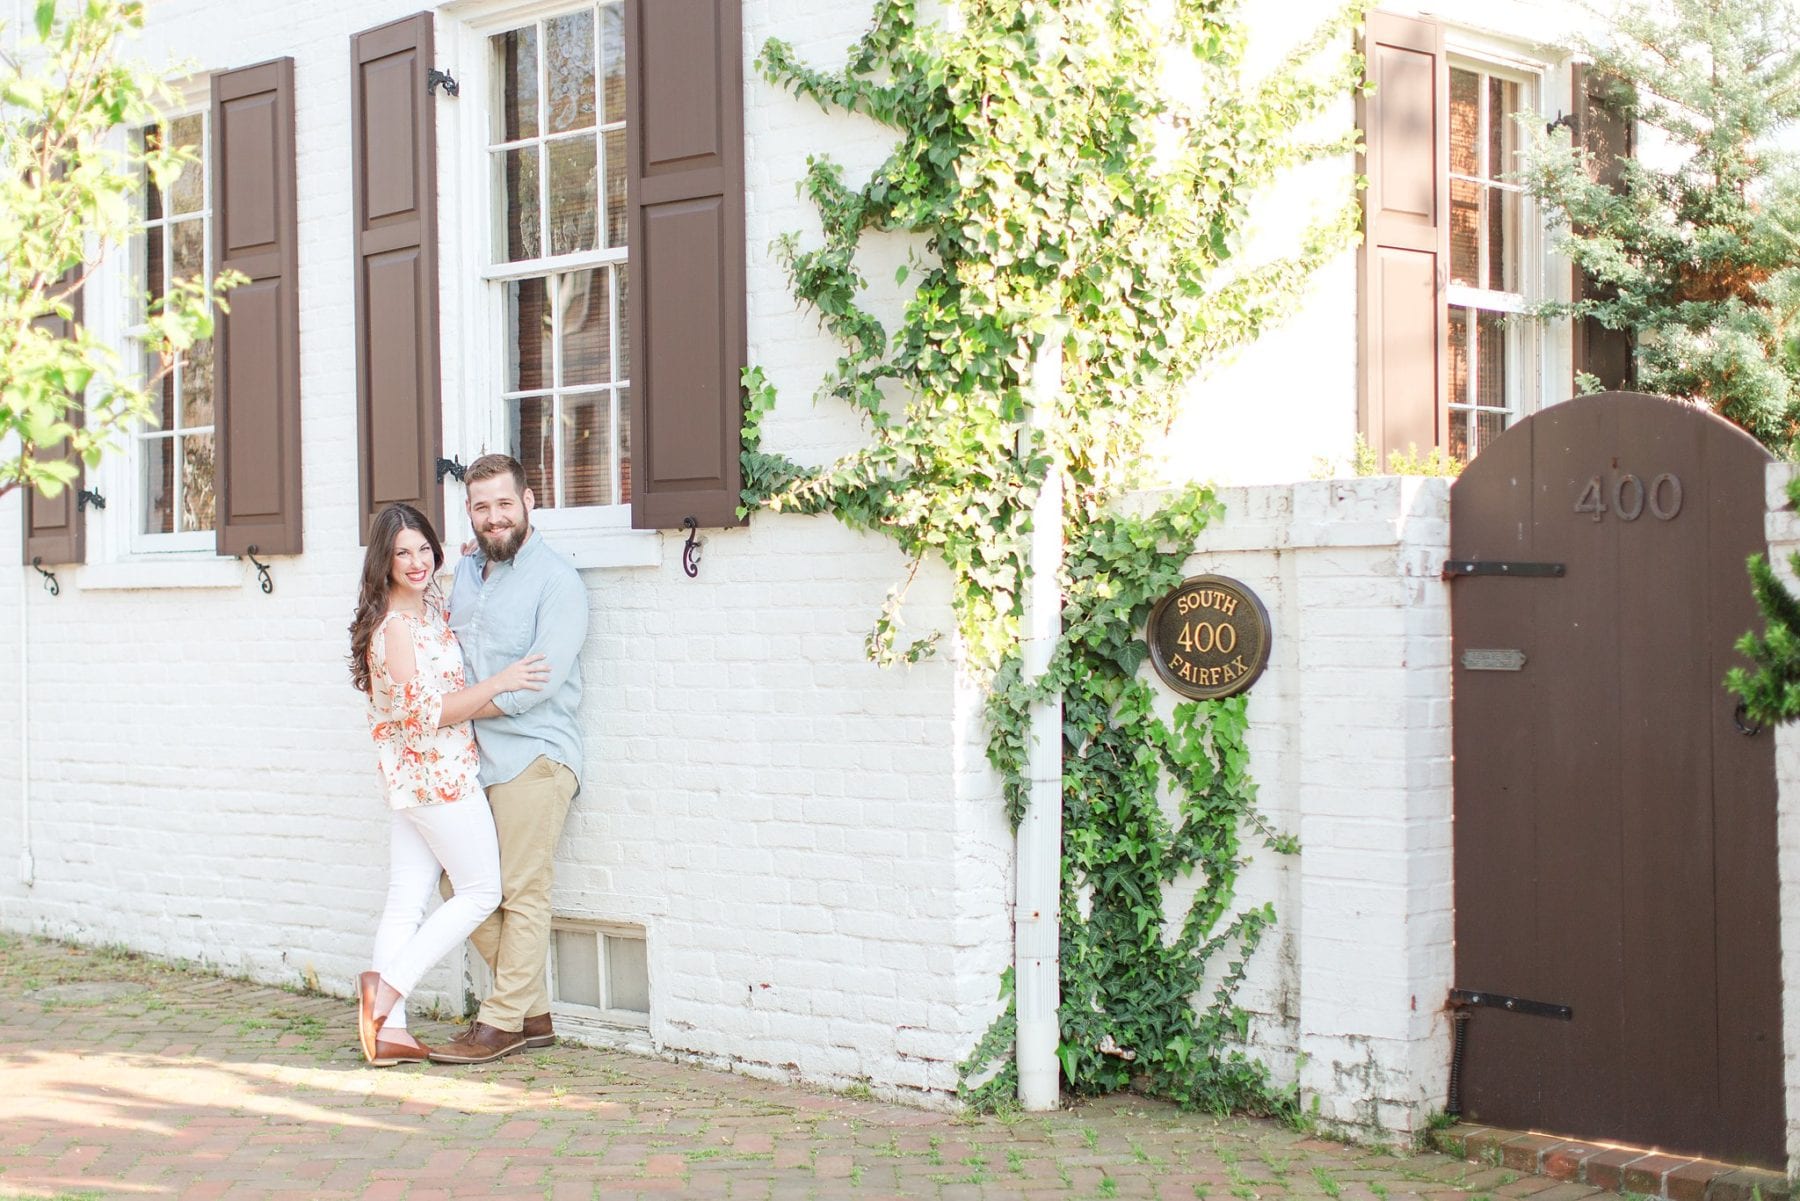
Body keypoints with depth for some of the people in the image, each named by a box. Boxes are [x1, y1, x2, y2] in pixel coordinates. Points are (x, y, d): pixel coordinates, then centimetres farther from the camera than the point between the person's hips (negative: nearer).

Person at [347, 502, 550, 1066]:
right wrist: (499, 682, -21)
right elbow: (429, 712, -20)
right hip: (438, 772, -9)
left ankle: (388, 1030, 5)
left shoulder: (429, 607, 9)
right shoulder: (395, 627, -19)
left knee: (406, 900, 5)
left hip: (411, 778, 9)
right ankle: (387, 987, -4)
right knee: (481, 891, 0)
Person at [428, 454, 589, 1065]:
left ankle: (503, 1022, 4)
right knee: (463, 883, 9)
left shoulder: (556, 580, -9)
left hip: (533, 756, -8)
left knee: (521, 893, -4)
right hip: (474, 757, 8)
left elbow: (541, 681, -17)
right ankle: (533, 1012, 18)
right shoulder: (467, 572, 15)